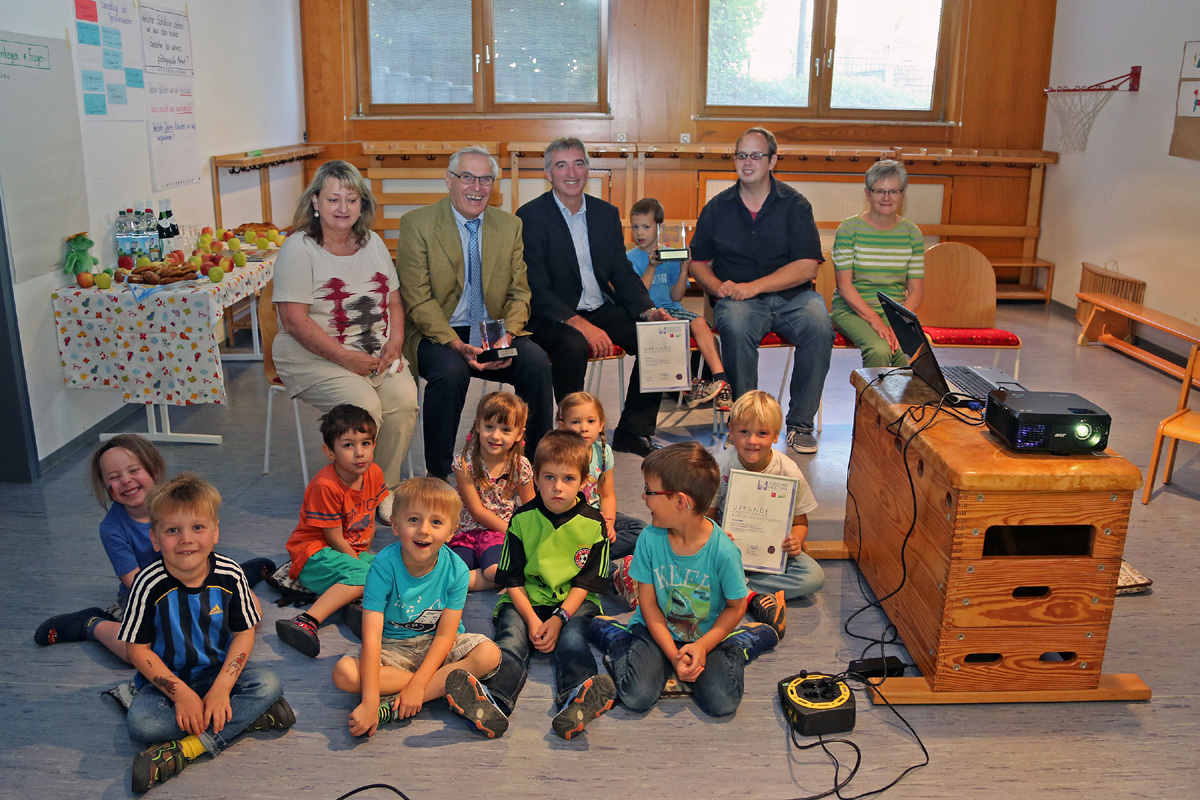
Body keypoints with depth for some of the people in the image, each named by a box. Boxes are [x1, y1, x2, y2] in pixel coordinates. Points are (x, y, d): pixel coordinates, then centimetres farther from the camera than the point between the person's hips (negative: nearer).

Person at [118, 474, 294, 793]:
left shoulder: (229, 575, -13)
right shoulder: (150, 584, -17)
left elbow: (244, 633, -6)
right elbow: (138, 649, -11)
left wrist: (221, 688, -18)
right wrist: (180, 692, -18)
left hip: (220, 671, 1)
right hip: (168, 677, -1)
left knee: (269, 684, -24)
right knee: (140, 723, -30)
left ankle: (188, 748, -27)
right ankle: (246, 717, -22)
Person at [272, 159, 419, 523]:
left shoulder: (373, 243, 13)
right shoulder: (299, 248, -5)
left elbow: (394, 302, 15)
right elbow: (294, 319, -12)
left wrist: (394, 346, -5)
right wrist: (347, 358, -17)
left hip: (375, 354, 5)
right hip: (313, 357, -5)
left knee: (405, 396, -22)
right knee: (364, 404, -29)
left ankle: (385, 489, -6)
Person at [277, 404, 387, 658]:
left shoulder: (374, 473, -1)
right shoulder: (325, 486, -23)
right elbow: (335, 540, -18)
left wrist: (365, 555, -2)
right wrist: (361, 564, -14)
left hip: (356, 552, 8)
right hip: (316, 554, -8)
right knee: (362, 577, -34)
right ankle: (306, 622, -43)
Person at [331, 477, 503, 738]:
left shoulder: (456, 570, -18)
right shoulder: (384, 565, -22)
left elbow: (445, 635, -16)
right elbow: (372, 635, -27)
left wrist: (417, 686, -28)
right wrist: (369, 701, -34)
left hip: (437, 647, 1)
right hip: (394, 648, 0)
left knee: (489, 654, -26)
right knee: (344, 673, -28)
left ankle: (394, 708, -26)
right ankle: (454, 684, -22)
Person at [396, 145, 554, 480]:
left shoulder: (511, 226, 9)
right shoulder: (416, 224, -3)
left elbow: (519, 293, 7)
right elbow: (418, 301, -10)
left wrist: (507, 336, -14)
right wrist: (457, 345, -24)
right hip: (436, 333, -3)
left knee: (537, 362, -24)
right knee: (450, 372, -34)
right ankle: (437, 476, -16)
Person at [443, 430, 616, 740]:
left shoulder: (593, 524, -2)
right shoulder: (522, 519, -1)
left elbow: (587, 582, -2)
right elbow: (512, 578, 0)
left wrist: (559, 618, -16)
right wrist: (532, 619, -14)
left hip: (574, 603, 0)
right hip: (525, 601, 1)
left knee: (571, 639, -30)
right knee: (511, 638, -27)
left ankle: (577, 698, -54)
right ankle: (493, 700, -51)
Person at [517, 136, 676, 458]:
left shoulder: (606, 213, 10)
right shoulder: (531, 216, -7)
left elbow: (623, 274, 11)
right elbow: (535, 290, -15)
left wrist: (648, 310, -9)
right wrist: (579, 323, -28)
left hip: (602, 310, 6)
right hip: (553, 316, -5)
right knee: (572, 346, -36)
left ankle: (632, 434, -5)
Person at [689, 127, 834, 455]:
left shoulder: (794, 204, 3)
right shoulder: (717, 208, 9)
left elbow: (807, 267, -6)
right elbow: (698, 262, 14)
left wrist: (753, 286, -16)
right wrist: (719, 288, -9)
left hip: (791, 294, 0)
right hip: (738, 297, 0)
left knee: (819, 327, -30)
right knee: (735, 327, -35)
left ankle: (800, 422, -15)